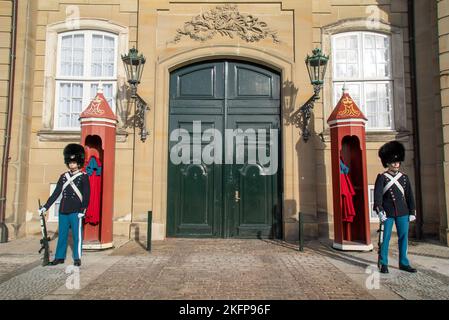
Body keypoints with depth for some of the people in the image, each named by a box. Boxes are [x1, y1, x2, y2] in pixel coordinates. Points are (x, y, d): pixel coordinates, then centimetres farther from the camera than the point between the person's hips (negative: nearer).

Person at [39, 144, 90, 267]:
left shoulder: (83, 177, -2)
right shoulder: (63, 176, 10)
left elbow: (86, 195, -7)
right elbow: (55, 193, 12)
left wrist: (83, 209, -16)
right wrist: (45, 207, 7)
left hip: (76, 212, -4)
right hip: (63, 211, 4)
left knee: (77, 235, 1)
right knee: (62, 235, 12)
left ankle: (77, 258, 9)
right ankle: (59, 257, 23)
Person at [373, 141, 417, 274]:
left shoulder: (404, 177, 9)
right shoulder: (382, 177, -3)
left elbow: (410, 196, 11)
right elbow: (377, 195, -10)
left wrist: (412, 212, 7)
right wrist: (380, 211, -19)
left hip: (403, 213, 4)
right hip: (388, 213, -4)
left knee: (403, 237, 9)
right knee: (386, 237, 1)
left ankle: (404, 263, 21)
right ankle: (384, 264, 10)